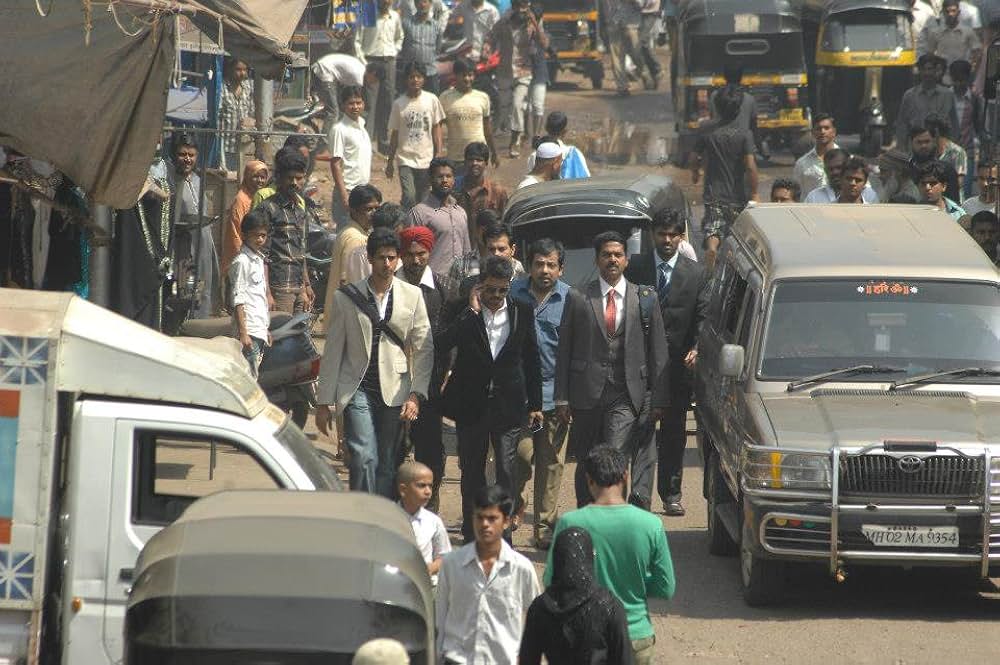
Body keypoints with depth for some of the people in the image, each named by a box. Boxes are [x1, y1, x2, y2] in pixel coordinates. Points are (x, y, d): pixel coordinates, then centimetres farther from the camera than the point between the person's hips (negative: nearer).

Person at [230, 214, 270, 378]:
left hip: (260, 330, 9)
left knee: (254, 376, 8)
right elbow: (238, 300, -14)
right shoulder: (241, 262, -10)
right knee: (249, 378, -12)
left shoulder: (259, 260, 17)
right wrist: (242, 333, -19)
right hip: (249, 330, -9)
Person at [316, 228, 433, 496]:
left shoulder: (412, 296, 5)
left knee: (388, 464, 3)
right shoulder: (346, 297, 3)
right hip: (358, 390, -1)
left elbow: (424, 349, 4)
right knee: (364, 457, -15)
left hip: (395, 392, 2)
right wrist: (324, 402, 4)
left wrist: (416, 394, -6)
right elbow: (332, 352, 5)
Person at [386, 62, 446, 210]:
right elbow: (394, 134, 5)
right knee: (409, 198, -16)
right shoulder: (399, 104, -2)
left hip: (426, 159, 1)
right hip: (406, 160, -1)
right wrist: (389, 162, 7)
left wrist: (438, 157, 0)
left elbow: (436, 129, 5)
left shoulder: (432, 100, 0)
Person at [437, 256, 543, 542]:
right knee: (472, 472, 8)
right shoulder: (464, 312, -5)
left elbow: (531, 359, 9)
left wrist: (534, 404, 9)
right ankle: (472, 537, 19)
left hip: (508, 404, 0)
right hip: (471, 404, 0)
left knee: (507, 470, -5)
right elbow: (442, 345, -21)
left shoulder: (522, 312, 1)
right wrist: (472, 311, -22)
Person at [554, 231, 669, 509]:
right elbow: (564, 351, 6)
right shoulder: (578, 299, 6)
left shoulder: (645, 299, 7)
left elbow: (658, 351, 7)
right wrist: (561, 397, 0)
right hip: (587, 395, 1)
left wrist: (658, 400, 2)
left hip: (627, 395, -1)